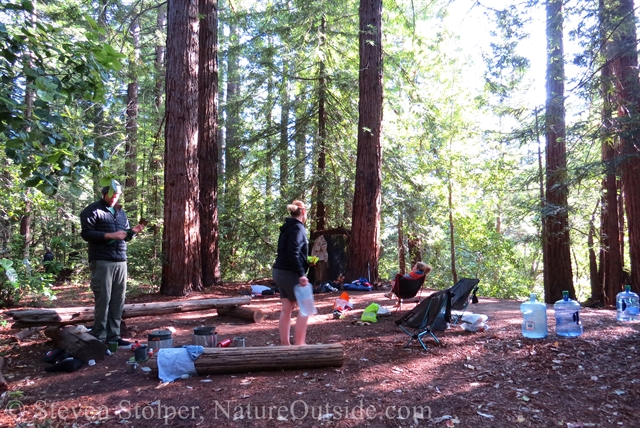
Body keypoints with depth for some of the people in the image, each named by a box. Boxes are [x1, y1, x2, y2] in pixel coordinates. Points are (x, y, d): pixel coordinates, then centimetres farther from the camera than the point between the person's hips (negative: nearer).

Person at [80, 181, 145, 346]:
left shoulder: (120, 211, 22)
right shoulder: (92, 210, 1)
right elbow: (86, 233, -8)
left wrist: (132, 231, 3)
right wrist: (110, 235, -17)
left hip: (120, 261, 6)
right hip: (102, 262, -6)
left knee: (118, 301, 5)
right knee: (103, 299, -6)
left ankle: (113, 335, 13)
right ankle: (99, 337, 3)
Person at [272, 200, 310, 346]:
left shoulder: (287, 228, 16)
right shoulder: (297, 228, -13)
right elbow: (293, 253, -23)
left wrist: (306, 261, 22)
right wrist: (301, 274, -24)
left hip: (281, 272, 9)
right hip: (289, 273, -9)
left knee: (286, 309, 11)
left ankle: (284, 344, 16)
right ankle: (299, 343, 2)